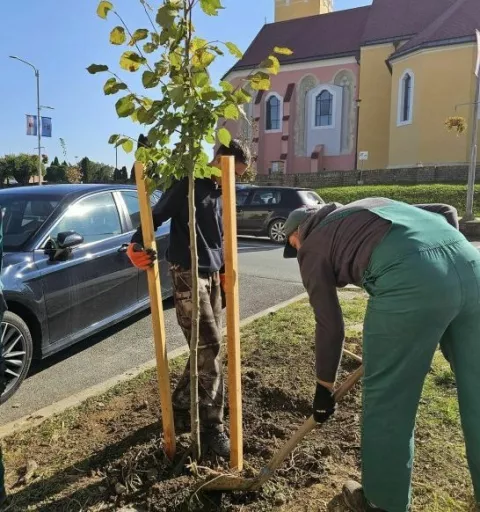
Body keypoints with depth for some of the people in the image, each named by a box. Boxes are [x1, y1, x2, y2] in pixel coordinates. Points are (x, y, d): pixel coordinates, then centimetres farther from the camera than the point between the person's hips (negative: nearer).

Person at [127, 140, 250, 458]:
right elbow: (156, 217, -11)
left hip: (212, 276, 8)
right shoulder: (188, 185, -7)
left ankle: (181, 408, 28)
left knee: (209, 349, 10)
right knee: (210, 349, -9)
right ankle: (212, 428, 4)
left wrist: (224, 274, 19)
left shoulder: (222, 193, 15)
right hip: (188, 275, -8)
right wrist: (136, 247, -27)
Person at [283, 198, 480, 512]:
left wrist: (324, 386, 25)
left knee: (387, 397, 11)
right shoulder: (369, 207, 35)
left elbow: (330, 325, 14)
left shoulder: (311, 246, 17)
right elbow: (447, 212, 28)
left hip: (410, 279, -7)